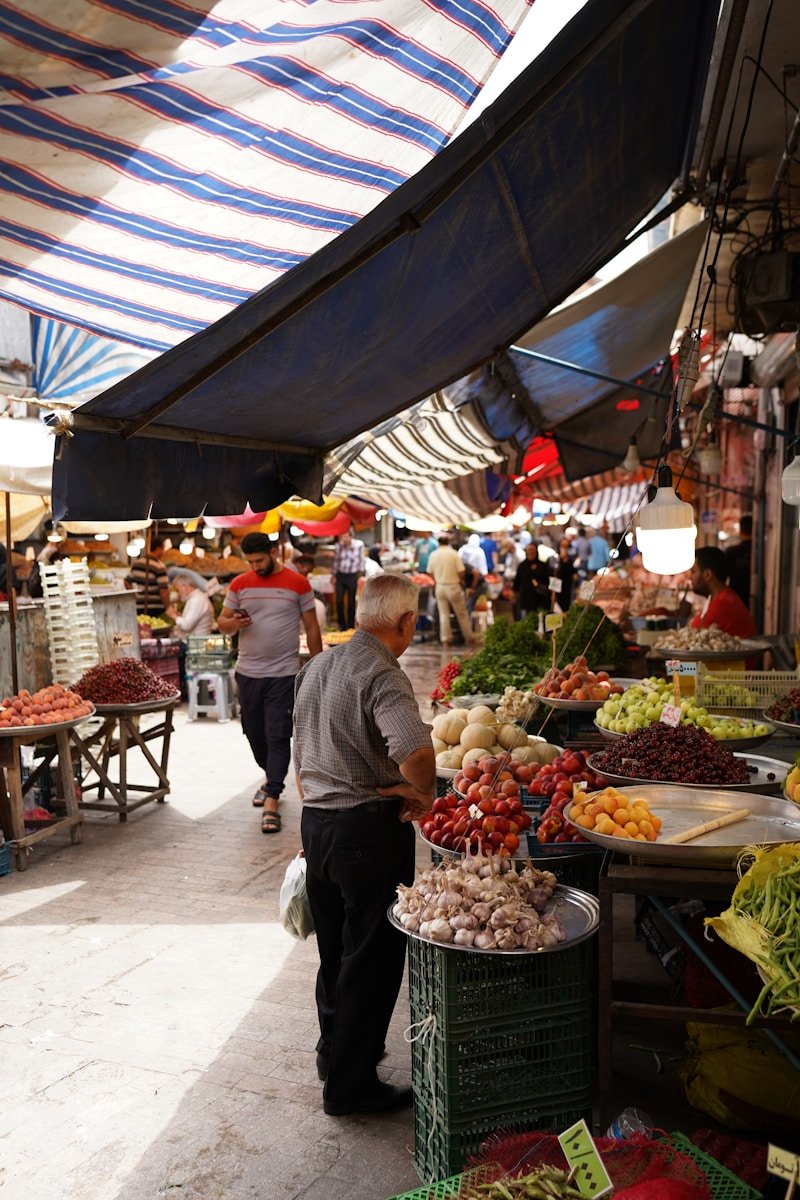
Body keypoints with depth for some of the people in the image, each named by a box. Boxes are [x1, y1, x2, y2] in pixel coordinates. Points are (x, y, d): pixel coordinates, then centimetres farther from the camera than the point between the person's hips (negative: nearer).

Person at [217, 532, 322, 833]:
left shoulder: (297, 583, -3)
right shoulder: (239, 584, 5)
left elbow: (312, 628, 1)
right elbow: (222, 623, 9)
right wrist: (234, 622, -16)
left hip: (283, 674, -4)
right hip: (247, 672, 4)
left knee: (278, 737, -5)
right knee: (254, 733, 14)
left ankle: (271, 801, 0)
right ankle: (271, 777, 38)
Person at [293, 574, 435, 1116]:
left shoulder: (317, 665, 7)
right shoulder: (382, 674, -20)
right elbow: (414, 749, -39)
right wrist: (424, 795, -19)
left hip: (315, 822, 8)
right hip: (369, 828, -8)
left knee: (335, 945, 23)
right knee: (373, 956, 8)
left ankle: (335, 1051, 41)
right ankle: (351, 1085, 21)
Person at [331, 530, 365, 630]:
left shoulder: (359, 544, -11)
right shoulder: (338, 545, -4)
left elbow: (361, 561, -2)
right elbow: (335, 561, 8)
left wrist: (359, 576, 0)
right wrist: (334, 576, 10)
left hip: (352, 576, -2)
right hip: (340, 575, 2)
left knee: (351, 601, 4)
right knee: (339, 600, 0)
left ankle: (351, 625, 16)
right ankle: (341, 624, 13)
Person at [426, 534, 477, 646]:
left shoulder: (433, 555, -2)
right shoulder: (453, 554, -12)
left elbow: (430, 573, 3)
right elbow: (461, 572, -13)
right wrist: (461, 581, 7)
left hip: (439, 587, 3)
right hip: (453, 587, -3)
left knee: (443, 614, 10)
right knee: (462, 614, 8)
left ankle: (445, 639, 10)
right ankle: (469, 638, 16)